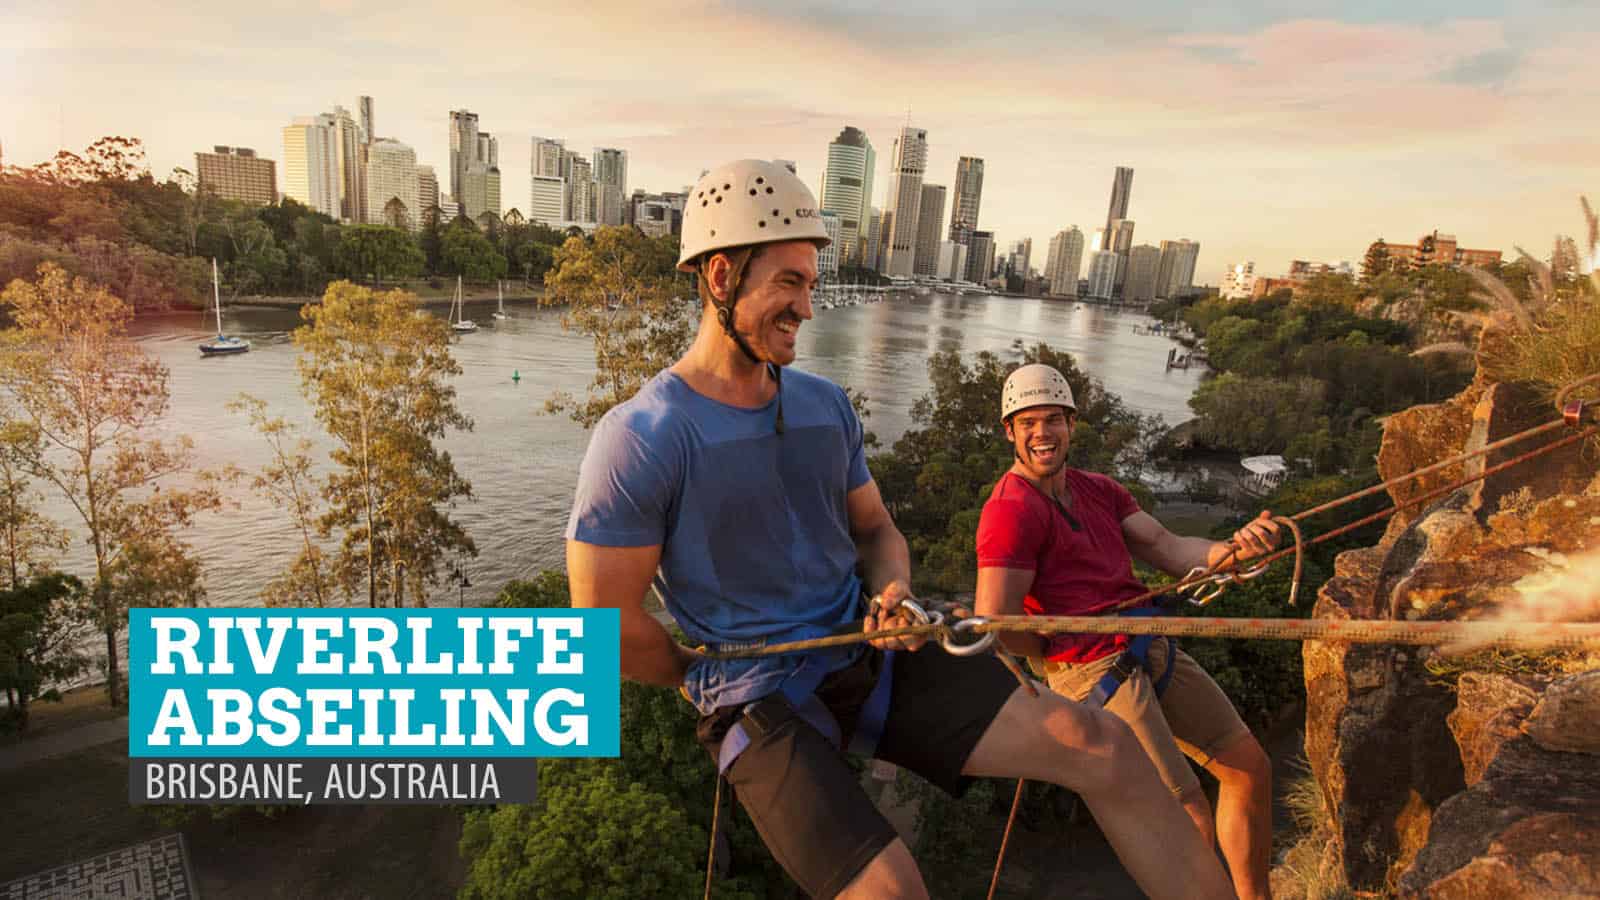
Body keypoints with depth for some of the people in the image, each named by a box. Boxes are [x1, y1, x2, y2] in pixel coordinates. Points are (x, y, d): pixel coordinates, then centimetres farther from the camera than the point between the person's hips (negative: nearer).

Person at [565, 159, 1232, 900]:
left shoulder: (826, 405, 5)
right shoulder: (639, 441, -15)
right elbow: (606, 625, -12)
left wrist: (893, 593, -7)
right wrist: (721, 682, 1)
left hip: (869, 655, 5)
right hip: (760, 702, -5)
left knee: (1104, 748, -8)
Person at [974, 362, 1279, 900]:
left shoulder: (1099, 490, 14)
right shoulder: (1010, 510, -14)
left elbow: (1166, 548, 3)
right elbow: (995, 627, -20)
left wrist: (1232, 549, -16)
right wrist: (1062, 652, -4)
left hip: (1153, 649, 9)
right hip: (1094, 670, -9)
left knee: (1249, 766, 16)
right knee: (1192, 821, -8)